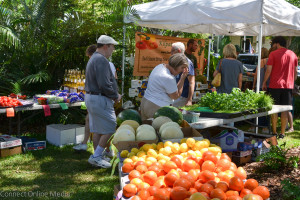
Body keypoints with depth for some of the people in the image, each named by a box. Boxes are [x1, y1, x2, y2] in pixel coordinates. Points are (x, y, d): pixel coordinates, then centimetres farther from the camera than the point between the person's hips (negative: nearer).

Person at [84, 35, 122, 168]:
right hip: (100, 100, -11)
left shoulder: (94, 58, 18)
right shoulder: (101, 60, -17)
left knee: (97, 129, 15)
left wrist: (113, 95, 12)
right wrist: (115, 96, -9)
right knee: (110, 129, -5)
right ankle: (96, 156, -2)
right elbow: (105, 84, -24)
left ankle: (98, 155, 23)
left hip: (90, 97, 11)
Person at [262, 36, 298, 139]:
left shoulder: (273, 54, -5)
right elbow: (295, 71, 13)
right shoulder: (293, 54, 9)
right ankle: (282, 133, 7)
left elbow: (268, 70, -8)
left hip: (275, 85, -3)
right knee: (285, 110, 6)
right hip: (288, 86, 3)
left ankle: (274, 132, 9)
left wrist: (264, 82, 3)